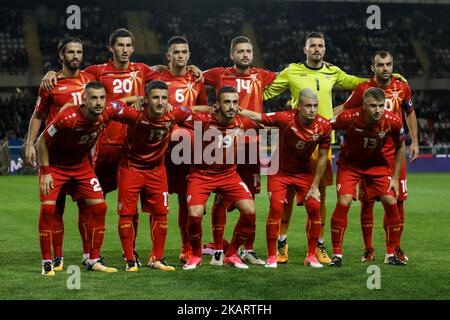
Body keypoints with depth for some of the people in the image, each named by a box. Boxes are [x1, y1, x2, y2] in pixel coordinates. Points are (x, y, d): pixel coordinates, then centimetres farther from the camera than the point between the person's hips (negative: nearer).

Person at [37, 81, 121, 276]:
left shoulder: (107, 113, -20)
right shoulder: (67, 118, -34)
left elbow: (119, 105, 8)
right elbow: (42, 141, -19)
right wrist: (46, 173, -19)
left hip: (81, 165, 5)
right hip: (54, 165, -5)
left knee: (99, 207, -3)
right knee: (48, 208, -17)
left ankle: (94, 260, 8)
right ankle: (47, 262, -5)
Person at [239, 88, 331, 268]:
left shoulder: (324, 126, -17)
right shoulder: (285, 118, -27)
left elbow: (322, 157, -7)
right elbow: (256, 117, -17)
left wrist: (314, 186, -6)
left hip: (303, 172, 3)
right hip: (280, 170, -3)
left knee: (314, 208, -8)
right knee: (276, 208, -15)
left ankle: (311, 256, 6)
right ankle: (271, 256, -3)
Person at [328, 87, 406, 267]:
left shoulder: (393, 122, -23)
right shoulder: (349, 118, -30)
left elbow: (400, 147, -4)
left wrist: (395, 178, -4)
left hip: (378, 164, 2)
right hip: (349, 163, -2)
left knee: (391, 202, -7)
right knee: (343, 202, -17)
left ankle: (391, 254, 8)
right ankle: (337, 254, -5)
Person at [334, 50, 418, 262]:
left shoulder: (402, 88, 3)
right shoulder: (363, 89, -5)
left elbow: (409, 113, 19)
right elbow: (344, 109, 5)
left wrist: (414, 141, 15)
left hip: (395, 153, 2)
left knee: (397, 200, 2)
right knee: (367, 201, -1)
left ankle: (395, 248, 16)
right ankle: (368, 249, 9)